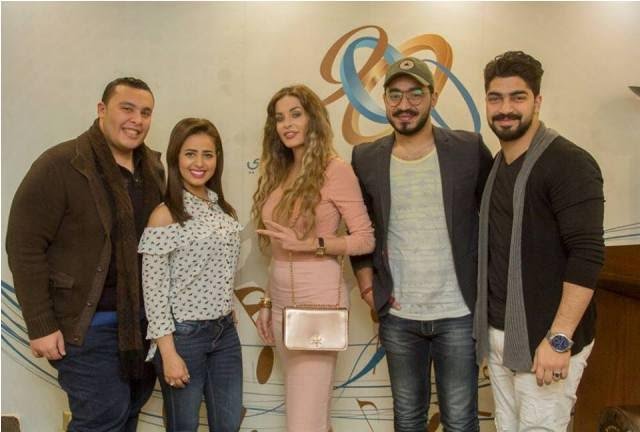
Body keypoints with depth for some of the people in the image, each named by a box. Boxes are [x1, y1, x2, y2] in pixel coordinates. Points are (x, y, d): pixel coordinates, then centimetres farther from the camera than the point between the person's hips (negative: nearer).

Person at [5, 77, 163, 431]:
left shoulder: (154, 168, 6)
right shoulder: (60, 166, -13)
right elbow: (24, 247, -14)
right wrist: (40, 326, -15)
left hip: (143, 320, 6)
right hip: (87, 322, -6)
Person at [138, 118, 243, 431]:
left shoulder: (223, 209, 6)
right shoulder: (165, 215, -13)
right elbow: (153, 289, -14)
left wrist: (227, 319, 13)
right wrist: (168, 352, -16)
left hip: (225, 332, 6)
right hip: (184, 334, -6)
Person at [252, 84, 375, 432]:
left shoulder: (335, 169, -10)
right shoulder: (279, 172, 11)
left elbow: (365, 239, -11)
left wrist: (309, 243, -20)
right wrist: (268, 302, 14)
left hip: (318, 295, -7)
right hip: (281, 296, 7)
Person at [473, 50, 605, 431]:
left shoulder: (569, 164, -13)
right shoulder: (495, 165, 9)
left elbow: (588, 256, -19)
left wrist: (559, 339, -22)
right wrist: (491, 327, 10)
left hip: (545, 340, -7)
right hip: (498, 335, 7)